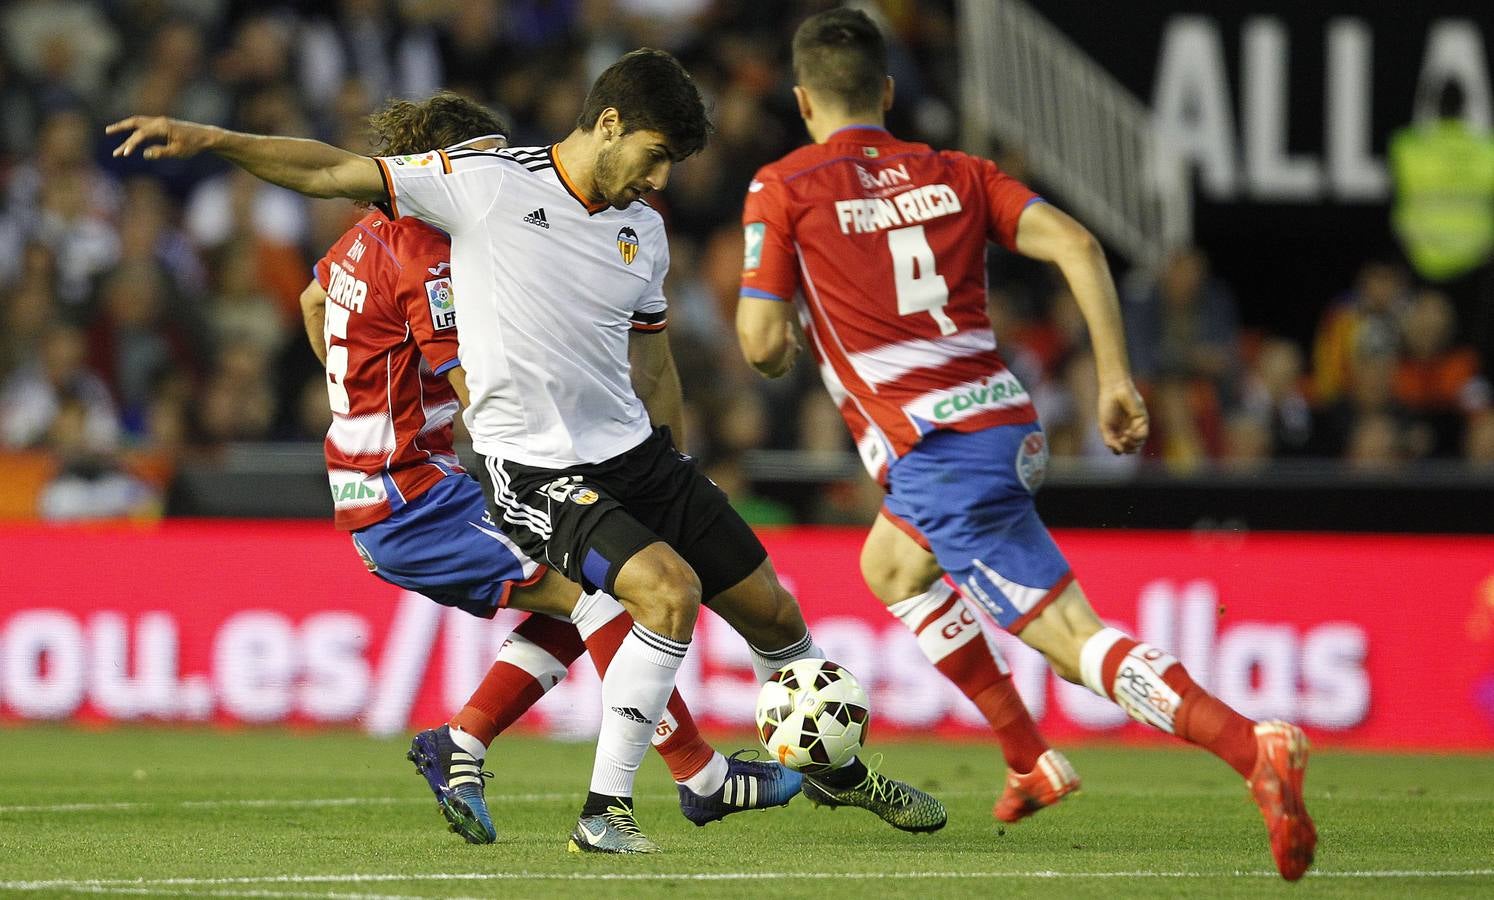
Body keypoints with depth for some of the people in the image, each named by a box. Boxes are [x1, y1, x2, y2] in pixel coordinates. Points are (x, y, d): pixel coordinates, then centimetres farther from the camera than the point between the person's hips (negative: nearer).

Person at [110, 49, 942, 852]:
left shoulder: (645, 232, 7)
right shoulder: (488, 182, -10)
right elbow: (333, 173, -9)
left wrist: (678, 483, 24)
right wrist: (213, 141, -19)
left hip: (638, 452, 7)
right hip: (539, 474, -7)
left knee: (772, 612, 10)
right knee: (671, 591, -27)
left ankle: (839, 771, 36)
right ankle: (606, 810, -18)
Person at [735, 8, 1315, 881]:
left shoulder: (784, 189, 2)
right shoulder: (955, 172, 15)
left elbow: (763, 344, -3)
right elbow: (1076, 244, 2)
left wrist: (774, 335, 21)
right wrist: (1116, 375, 2)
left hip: (939, 454, -7)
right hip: (1010, 424, 7)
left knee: (1075, 638, -14)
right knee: (888, 568, 33)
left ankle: (1251, 744, -36)